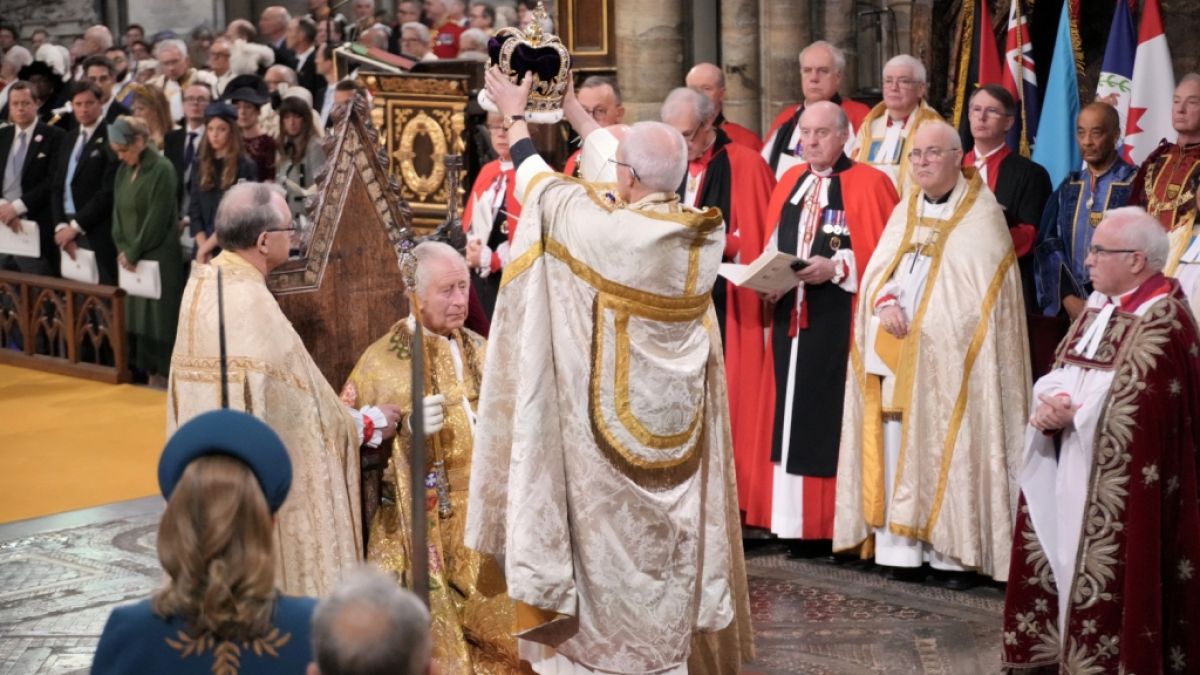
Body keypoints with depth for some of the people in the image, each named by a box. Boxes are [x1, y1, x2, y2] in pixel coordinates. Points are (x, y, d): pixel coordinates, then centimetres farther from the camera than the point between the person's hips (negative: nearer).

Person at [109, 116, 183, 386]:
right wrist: (123, 249, -1)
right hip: (131, 258, 7)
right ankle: (150, 374, 13)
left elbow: (157, 218, -15)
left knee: (159, 315, -4)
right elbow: (118, 211, 12)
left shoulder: (162, 169, -12)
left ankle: (163, 377, 2)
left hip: (159, 257, -7)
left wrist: (133, 252, -12)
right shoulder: (124, 170, 10)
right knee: (136, 315, 7)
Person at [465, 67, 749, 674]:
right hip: (678, 412, 5)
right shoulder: (705, 232, -5)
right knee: (672, 521, 15)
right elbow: (629, 160, 9)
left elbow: (536, 183, -4)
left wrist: (516, 115, 14)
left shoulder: (602, 228, -22)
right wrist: (567, 103, 19)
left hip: (615, 412, -5)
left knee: (612, 527, 7)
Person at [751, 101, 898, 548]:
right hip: (791, 318, 6)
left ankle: (833, 523, 1)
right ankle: (797, 523, 11)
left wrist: (835, 267, -19)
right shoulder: (789, 183, 15)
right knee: (792, 415, 6)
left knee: (831, 417, -5)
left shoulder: (868, 184, -3)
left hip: (840, 323, -6)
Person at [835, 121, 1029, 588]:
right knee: (895, 449, 1)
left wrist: (919, 321, -14)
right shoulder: (906, 210, 18)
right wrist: (886, 304, -10)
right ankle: (900, 549, 4)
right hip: (894, 354, 5)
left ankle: (955, 553, -2)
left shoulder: (981, 213, 0)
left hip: (947, 356, -5)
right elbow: (877, 268, 11)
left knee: (948, 450, -7)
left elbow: (982, 289, -8)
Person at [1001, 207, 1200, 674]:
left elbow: (1141, 413, -25)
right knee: (1067, 563, 13)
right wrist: (1053, 404, -11)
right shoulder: (1101, 306, 11)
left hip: (1119, 489, -9)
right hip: (1074, 477, 9)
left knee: (1108, 584, -4)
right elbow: (1063, 375, 11)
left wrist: (1072, 413, -16)